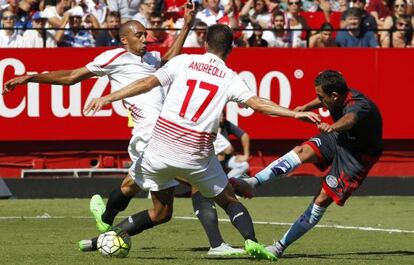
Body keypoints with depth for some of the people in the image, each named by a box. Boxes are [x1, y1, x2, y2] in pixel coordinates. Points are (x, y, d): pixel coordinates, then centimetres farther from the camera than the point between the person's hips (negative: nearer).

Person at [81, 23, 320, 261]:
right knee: (230, 202, 18)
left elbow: (148, 83, -3)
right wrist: (295, 114, -8)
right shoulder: (229, 78, 2)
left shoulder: (184, 62, 4)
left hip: (161, 148, 2)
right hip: (196, 154, -2)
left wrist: (108, 98, -2)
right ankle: (251, 241, -7)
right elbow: (257, 103, -9)